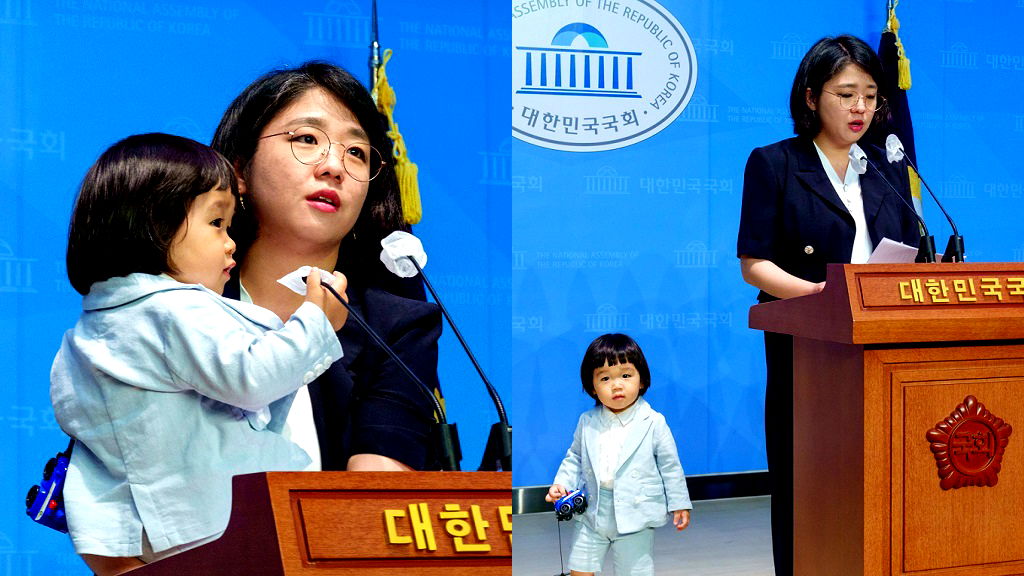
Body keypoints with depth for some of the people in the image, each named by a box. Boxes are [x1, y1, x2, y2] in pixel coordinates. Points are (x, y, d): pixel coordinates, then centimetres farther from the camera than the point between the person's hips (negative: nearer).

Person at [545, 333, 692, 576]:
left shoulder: (653, 423, -9)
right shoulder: (587, 422, -1)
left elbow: (670, 465, -1)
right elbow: (574, 459, 12)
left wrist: (679, 503, 2)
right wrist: (561, 484, -2)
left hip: (635, 516, -3)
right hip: (592, 513, 3)